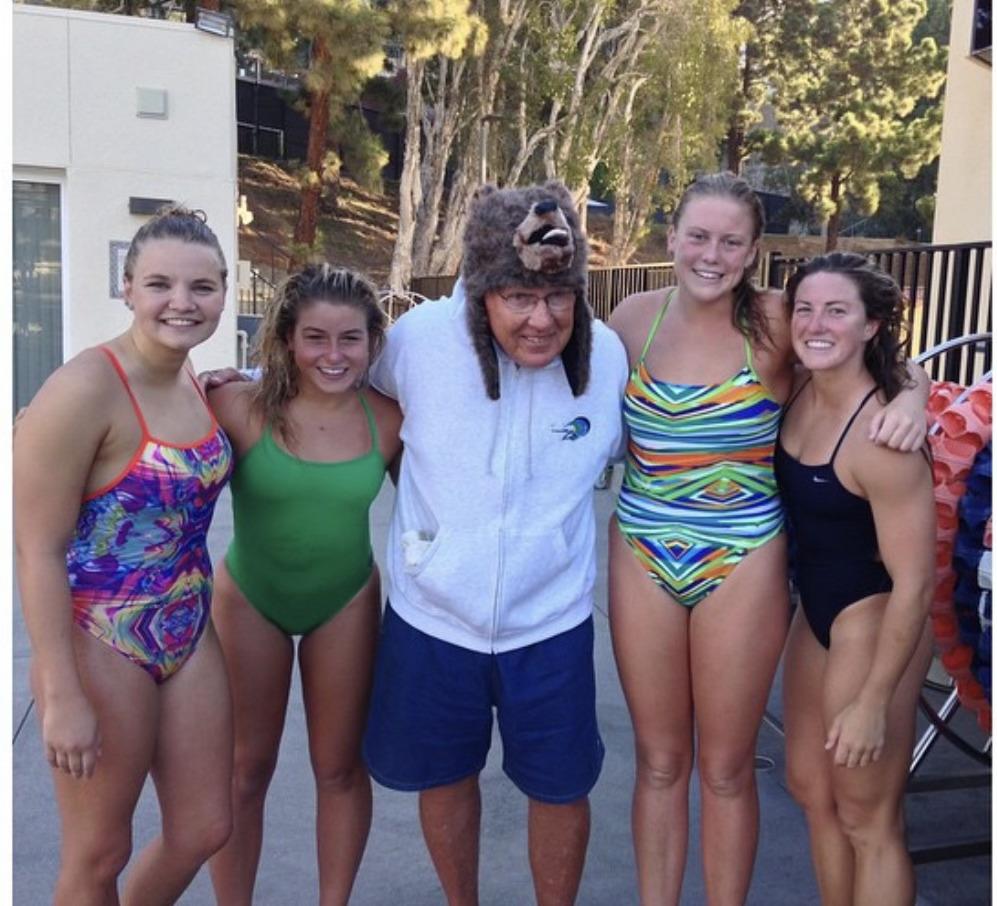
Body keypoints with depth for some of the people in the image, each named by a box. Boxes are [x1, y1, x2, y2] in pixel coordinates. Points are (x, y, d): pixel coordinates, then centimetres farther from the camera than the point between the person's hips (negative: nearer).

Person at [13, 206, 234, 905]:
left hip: (187, 633, 7)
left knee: (205, 829, 16)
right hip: (100, 643, -7)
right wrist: (63, 696, -18)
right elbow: (37, 549, -18)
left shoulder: (194, 383, 3)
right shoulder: (85, 389, -19)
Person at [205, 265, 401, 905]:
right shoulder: (240, 408, -19)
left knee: (341, 769, 15)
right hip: (249, 601, -1)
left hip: (347, 604, 2)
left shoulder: (388, 421, -12)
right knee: (245, 771, 13)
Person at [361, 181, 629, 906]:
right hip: (432, 615, 1)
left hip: (551, 622, 0)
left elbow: (632, 451, 9)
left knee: (560, 787, 16)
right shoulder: (419, 339, -17)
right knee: (445, 775, 22)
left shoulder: (609, 355, -12)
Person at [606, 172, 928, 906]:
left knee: (726, 769, 12)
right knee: (658, 762, 16)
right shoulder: (635, 316, -1)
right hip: (642, 556, 3)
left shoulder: (774, 321, -10)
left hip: (741, 563, -2)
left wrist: (912, 398, -20)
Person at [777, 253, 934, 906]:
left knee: (868, 819, 7)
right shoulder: (803, 395, -2)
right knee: (810, 787, 21)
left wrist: (872, 702, -20)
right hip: (817, 614, 8)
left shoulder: (881, 435, -26)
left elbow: (914, 581, -23)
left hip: (875, 623, -8)